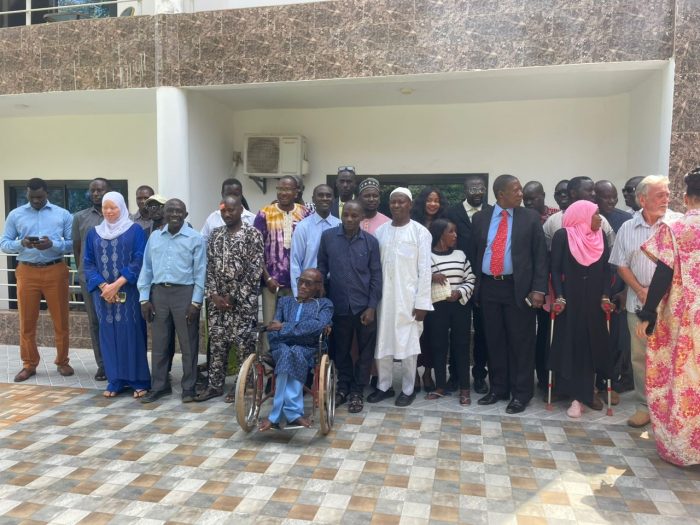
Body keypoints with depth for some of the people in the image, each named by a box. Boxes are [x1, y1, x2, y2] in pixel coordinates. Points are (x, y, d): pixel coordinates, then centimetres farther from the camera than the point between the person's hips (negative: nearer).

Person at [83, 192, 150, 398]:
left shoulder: (135, 230, 0)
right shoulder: (94, 233, 11)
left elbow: (139, 261, -8)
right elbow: (88, 263, 7)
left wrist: (117, 284, -15)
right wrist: (103, 286, -9)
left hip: (129, 293, -3)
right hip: (103, 293, 3)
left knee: (132, 333, -2)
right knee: (109, 334, 6)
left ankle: (139, 380, 7)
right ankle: (115, 380, 15)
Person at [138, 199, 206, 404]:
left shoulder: (195, 238, -3)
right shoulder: (154, 237, 10)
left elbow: (200, 272, -4)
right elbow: (147, 269, 11)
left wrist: (196, 302, -9)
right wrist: (144, 298, 5)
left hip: (185, 292, -4)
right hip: (159, 292, 4)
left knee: (188, 343, 4)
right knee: (159, 343, 11)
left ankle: (188, 387, 17)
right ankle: (159, 386, 24)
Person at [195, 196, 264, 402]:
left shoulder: (253, 234, -5)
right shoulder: (216, 234, 10)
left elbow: (255, 270, -10)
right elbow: (209, 266, 8)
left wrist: (234, 297, -11)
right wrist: (214, 295, -4)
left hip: (243, 301, -5)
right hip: (218, 299, 5)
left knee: (243, 342, 1)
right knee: (216, 341, 9)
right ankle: (215, 384, 20)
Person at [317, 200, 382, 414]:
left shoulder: (371, 242, -3)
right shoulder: (328, 236, -2)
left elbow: (376, 276, -1)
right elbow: (322, 267, 6)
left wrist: (372, 306, -6)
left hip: (364, 306, 0)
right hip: (338, 304, 1)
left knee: (365, 351, 7)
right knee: (341, 349, 14)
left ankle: (357, 391, 22)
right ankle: (343, 386, 31)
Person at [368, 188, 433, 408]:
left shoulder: (420, 232, -4)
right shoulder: (380, 231, 6)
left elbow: (425, 270, -6)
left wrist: (422, 303, -10)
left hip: (408, 298, -3)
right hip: (383, 297, 4)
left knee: (408, 344, 4)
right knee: (382, 343, 9)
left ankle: (408, 389, 19)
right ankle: (384, 386, 25)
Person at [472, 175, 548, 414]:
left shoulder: (531, 217, 1)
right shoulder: (480, 217, 6)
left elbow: (540, 255, -1)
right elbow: (474, 251, 10)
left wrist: (538, 289, -9)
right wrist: (475, 285, 7)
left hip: (518, 288, -2)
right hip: (488, 287, 2)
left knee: (520, 342, 4)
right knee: (494, 340, 11)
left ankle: (521, 393, 17)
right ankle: (498, 388, 26)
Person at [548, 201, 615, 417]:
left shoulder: (600, 237, 8)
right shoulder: (563, 236, -5)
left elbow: (606, 269, 7)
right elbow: (555, 269, -6)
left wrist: (605, 296, -3)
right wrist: (559, 297, -14)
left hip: (594, 300, 4)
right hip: (570, 300, -4)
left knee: (592, 345, 7)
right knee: (571, 345, -1)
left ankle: (588, 390, 20)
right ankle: (576, 397, 3)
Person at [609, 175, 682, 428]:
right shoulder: (627, 228, 6)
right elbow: (621, 265, 8)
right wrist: (641, 290, -5)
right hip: (639, 304, 3)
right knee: (640, 357, 10)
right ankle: (644, 406, 23)